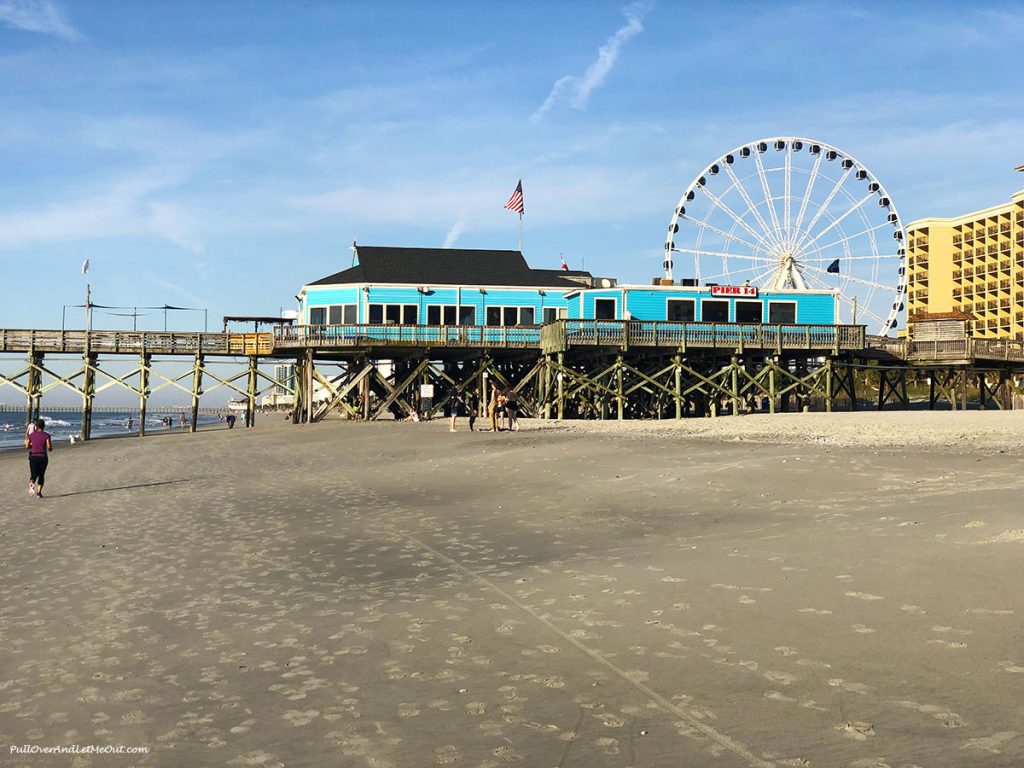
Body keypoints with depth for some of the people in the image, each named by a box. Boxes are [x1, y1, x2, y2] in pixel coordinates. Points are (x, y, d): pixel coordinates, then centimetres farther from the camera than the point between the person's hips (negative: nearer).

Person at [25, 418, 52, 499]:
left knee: (33, 475, 0)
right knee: (41, 475, 14)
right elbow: (49, 447, -12)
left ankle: (31, 484, -35)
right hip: (43, 457, -1)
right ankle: (39, 493, 8)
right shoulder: (46, 435, -5)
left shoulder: (31, 435, 4)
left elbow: (27, 446, 10)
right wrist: (50, 449, 11)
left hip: (33, 457, 1)